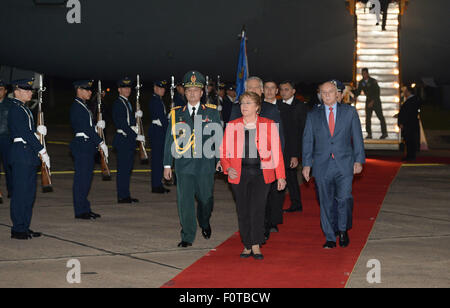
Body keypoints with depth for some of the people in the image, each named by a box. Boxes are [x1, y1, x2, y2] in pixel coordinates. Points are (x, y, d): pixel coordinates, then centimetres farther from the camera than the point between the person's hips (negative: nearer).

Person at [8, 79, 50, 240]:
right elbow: (26, 133, -19)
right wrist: (42, 151, -19)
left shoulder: (24, 109, 18)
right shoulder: (16, 109, -13)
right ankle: (18, 229, -2)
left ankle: (25, 227, 18)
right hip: (21, 155, -10)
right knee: (20, 192, -6)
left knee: (29, 192, 12)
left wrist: (38, 130, 3)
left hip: (29, 156, 10)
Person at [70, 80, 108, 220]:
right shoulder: (76, 107, -13)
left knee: (86, 178, 13)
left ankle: (85, 208, 19)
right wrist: (100, 142, -21)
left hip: (88, 146, 10)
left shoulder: (83, 106, 18)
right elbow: (86, 128, -19)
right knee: (81, 178, -6)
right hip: (81, 145, -10)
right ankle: (80, 211, -1)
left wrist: (97, 125, 5)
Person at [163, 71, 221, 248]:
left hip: (206, 164, 0)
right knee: (185, 200, -3)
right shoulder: (176, 114, 7)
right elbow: (170, 140, 8)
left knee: (206, 198, 10)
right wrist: (167, 164, 4)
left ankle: (204, 223, 40)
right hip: (184, 165, 0)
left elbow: (219, 138, 8)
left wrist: (220, 159, 0)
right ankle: (187, 237, 4)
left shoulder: (212, 113, 5)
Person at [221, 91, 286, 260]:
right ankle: (247, 245, 16)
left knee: (257, 209, -10)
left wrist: (280, 176, 1)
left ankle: (256, 246, 1)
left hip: (261, 173, -2)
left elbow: (277, 152, 5)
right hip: (239, 174, 2)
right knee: (243, 211, 4)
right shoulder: (232, 126, 8)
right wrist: (227, 168, -7)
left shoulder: (269, 125, 4)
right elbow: (224, 152, 11)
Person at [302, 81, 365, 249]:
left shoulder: (349, 112, 8)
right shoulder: (313, 115, 10)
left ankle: (343, 230, 10)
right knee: (325, 202, 3)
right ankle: (330, 238, 13)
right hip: (322, 165, 1)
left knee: (344, 199, -13)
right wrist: (306, 164, 3)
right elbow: (307, 141, 10)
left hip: (344, 165, -1)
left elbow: (357, 137, 8)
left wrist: (358, 160, 1)